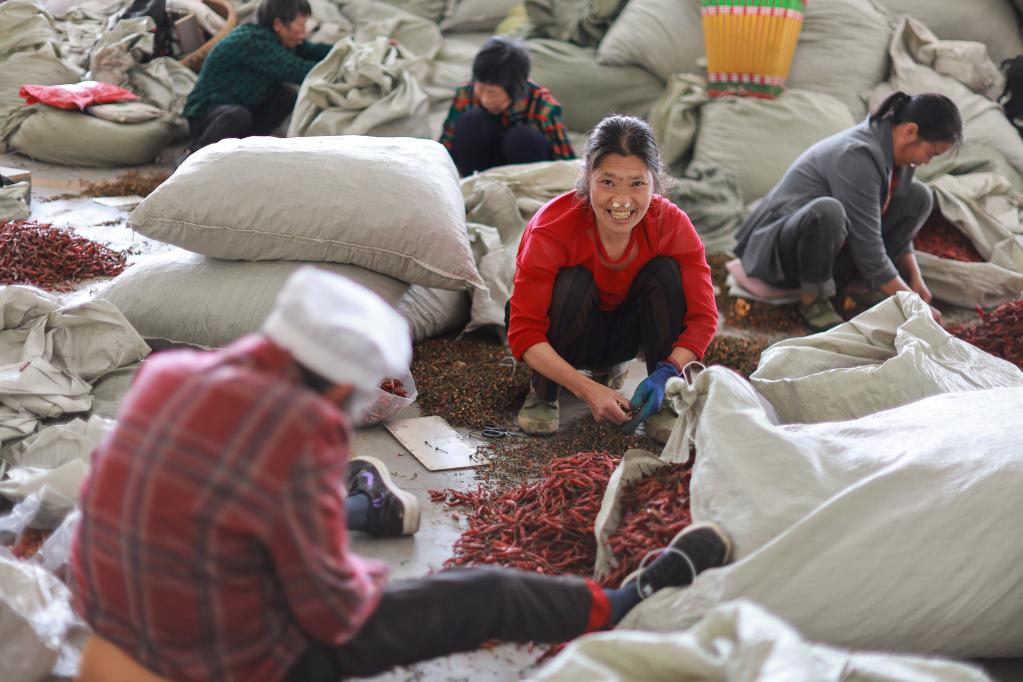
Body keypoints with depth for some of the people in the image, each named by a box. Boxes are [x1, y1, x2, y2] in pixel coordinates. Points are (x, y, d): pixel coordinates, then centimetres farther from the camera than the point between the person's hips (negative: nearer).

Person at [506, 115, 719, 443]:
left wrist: (667, 373, -39)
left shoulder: (671, 224, -23)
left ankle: (664, 402, -12)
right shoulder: (552, 228, -31)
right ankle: (543, 393, -10)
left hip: (624, 333, 3)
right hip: (565, 335, -3)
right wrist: (588, 390, -44)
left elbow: (702, 316, -20)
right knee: (573, 281, -33)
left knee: (666, 270, -23)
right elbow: (524, 332, -32)